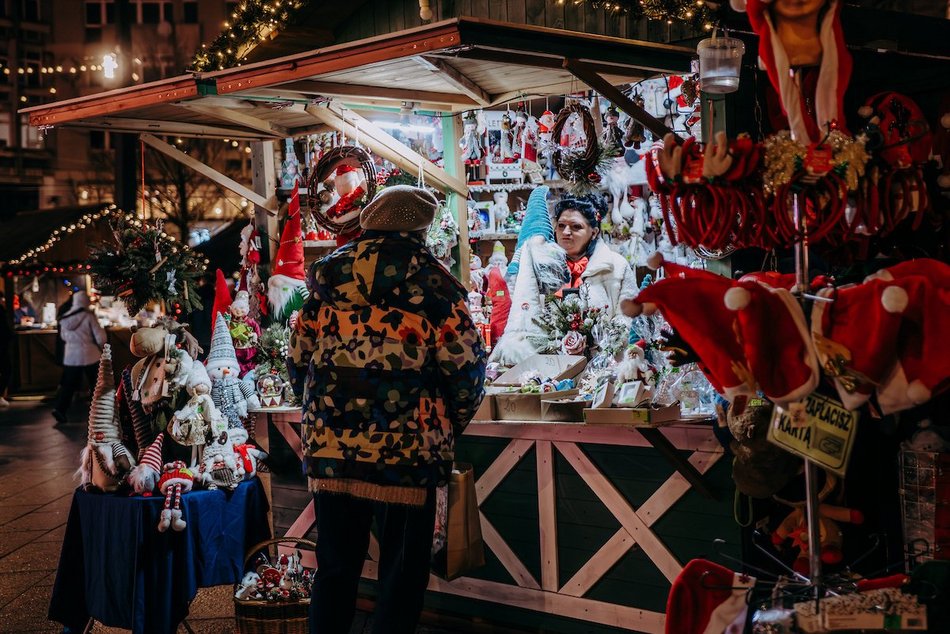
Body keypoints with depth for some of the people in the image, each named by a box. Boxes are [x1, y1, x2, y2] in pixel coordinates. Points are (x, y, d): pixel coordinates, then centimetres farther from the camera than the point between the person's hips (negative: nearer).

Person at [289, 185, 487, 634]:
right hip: (405, 453, -4)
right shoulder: (430, 282, -5)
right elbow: (465, 368, -7)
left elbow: (299, 359, 11)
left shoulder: (326, 278, 7)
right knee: (401, 579, 8)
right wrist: (450, 427, 10)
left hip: (329, 450, 4)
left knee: (334, 569, 17)